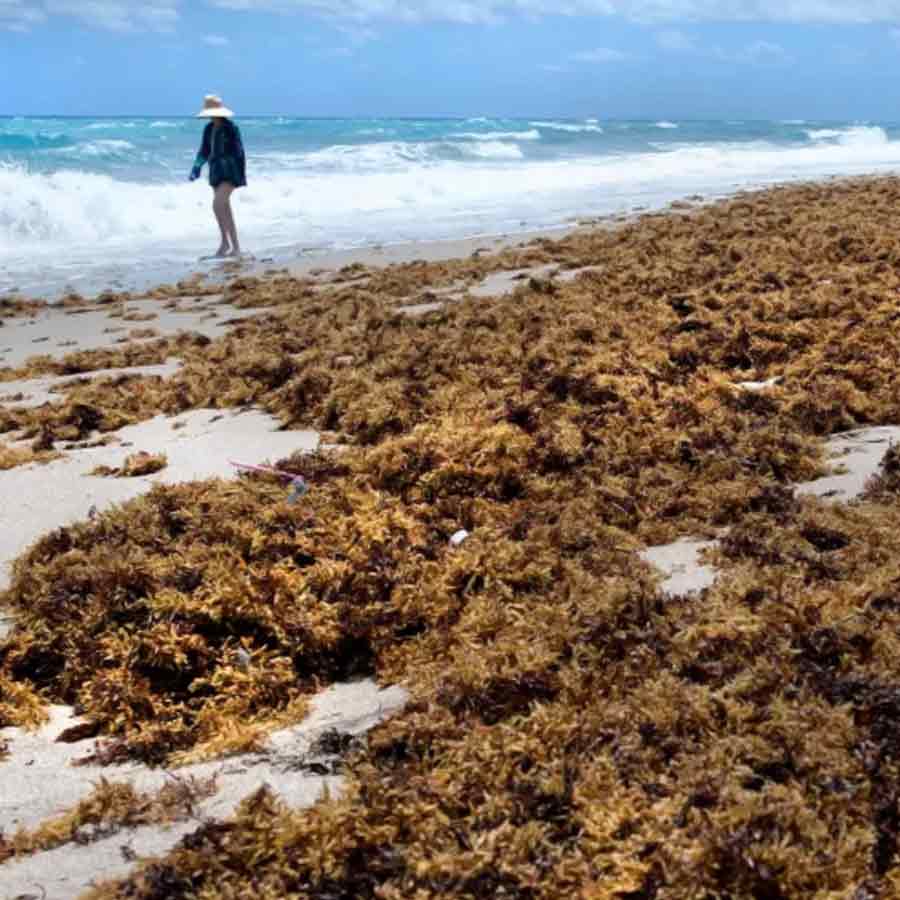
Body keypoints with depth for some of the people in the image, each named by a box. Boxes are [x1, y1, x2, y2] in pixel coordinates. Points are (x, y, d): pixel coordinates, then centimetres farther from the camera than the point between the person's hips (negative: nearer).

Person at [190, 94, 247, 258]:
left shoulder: (231, 128, -10)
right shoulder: (209, 129, 9)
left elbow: (239, 151, -10)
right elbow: (204, 151, 16)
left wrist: (242, 175, -13)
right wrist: (197, 168, 3)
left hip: (231, 171, -8)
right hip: (216, 171, 8)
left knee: (218, 204, -21)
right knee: (225, 210, 7)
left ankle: (225, 242, -9)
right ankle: (235, 247, 14)